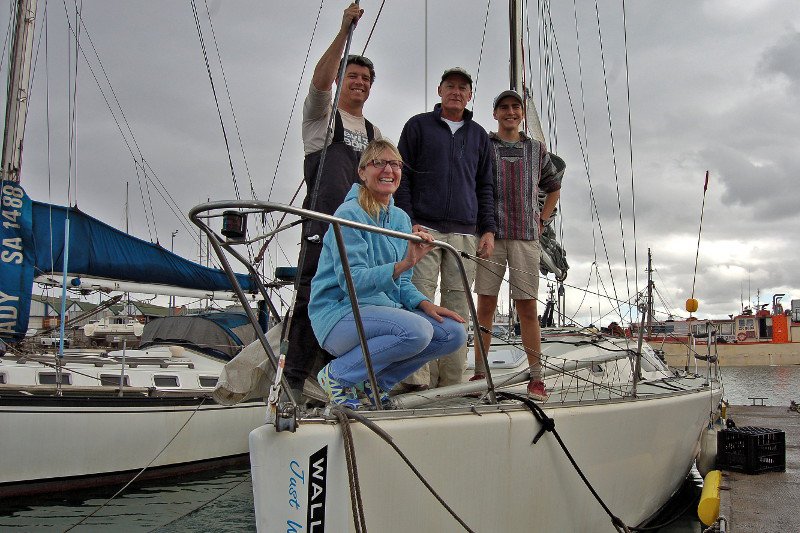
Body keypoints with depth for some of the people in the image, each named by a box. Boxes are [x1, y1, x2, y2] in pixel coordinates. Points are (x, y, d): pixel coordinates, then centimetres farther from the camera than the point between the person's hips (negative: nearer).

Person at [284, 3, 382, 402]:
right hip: (324, 224, -5)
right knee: (312, 292, -10)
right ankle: (295, 376, -7)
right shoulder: (322, 113, 11)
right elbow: (320, 79, -10)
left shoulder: (373, 133, 26)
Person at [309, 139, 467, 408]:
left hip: (386, 309, 8)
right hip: (340, 313, -8)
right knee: (416, 330, -31)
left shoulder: (401, 218, 10)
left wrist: (424, 303, -5)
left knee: (454, 332, -8)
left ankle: (377, 379, 6)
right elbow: (352, 281, -23)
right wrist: (402, 265, -36)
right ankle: (337, 375, -10)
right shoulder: (350, 214, -13)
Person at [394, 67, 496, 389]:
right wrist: (409, 222, -7)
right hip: (424, 228, -3)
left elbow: (485, 186, 20)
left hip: (465, 233, 3)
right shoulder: (418, 126, 11)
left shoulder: (478, 135, 20)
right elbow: (402, 177, 5)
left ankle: (452, 381, 2)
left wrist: (488, 229, 8)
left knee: (458, 307, -1)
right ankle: (417, 379, -10)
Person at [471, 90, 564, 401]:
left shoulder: (536, 151, 16)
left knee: (527, 307, -1)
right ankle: (479, 372, 6)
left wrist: (542, 220, 16)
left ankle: (536, 378, 2)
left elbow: (554, 188, 28)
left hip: (526, 237, 1)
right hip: (489, 235, -1)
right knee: (485, 305, -1)